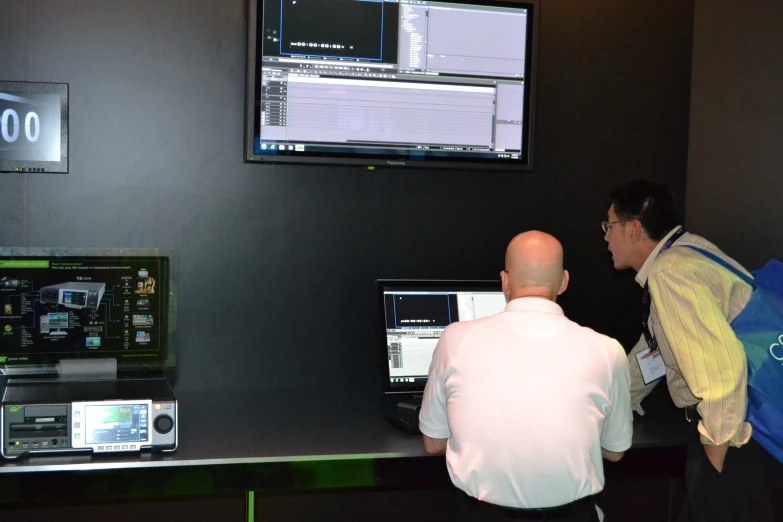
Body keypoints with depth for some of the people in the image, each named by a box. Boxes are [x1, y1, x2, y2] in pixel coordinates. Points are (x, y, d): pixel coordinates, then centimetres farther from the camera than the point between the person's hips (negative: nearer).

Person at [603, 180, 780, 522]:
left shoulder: (670, 273, -23)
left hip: (737, 422, -9)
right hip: (721, 413, 9)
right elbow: (656, 345, 21)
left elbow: (721, 364, -31)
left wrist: (717, 451, -21)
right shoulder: (677, 253, 8)